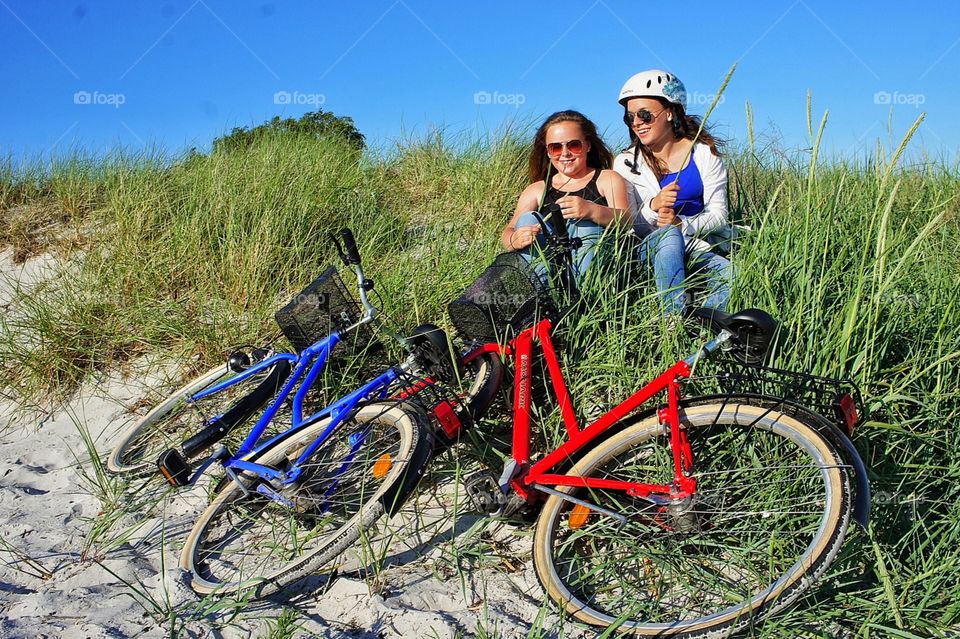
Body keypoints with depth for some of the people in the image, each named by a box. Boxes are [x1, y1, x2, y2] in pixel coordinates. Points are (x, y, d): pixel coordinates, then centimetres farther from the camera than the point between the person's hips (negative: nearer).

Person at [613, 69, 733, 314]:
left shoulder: (704, 154, 4)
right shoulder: (626, 163, 4)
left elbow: (718, 215, 1)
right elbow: (628, 227, -1)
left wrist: (681, 223, -20)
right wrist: (653, 207, -24)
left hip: (699, 245, 1)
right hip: (651, 250, -1)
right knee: (668, 234, -36)